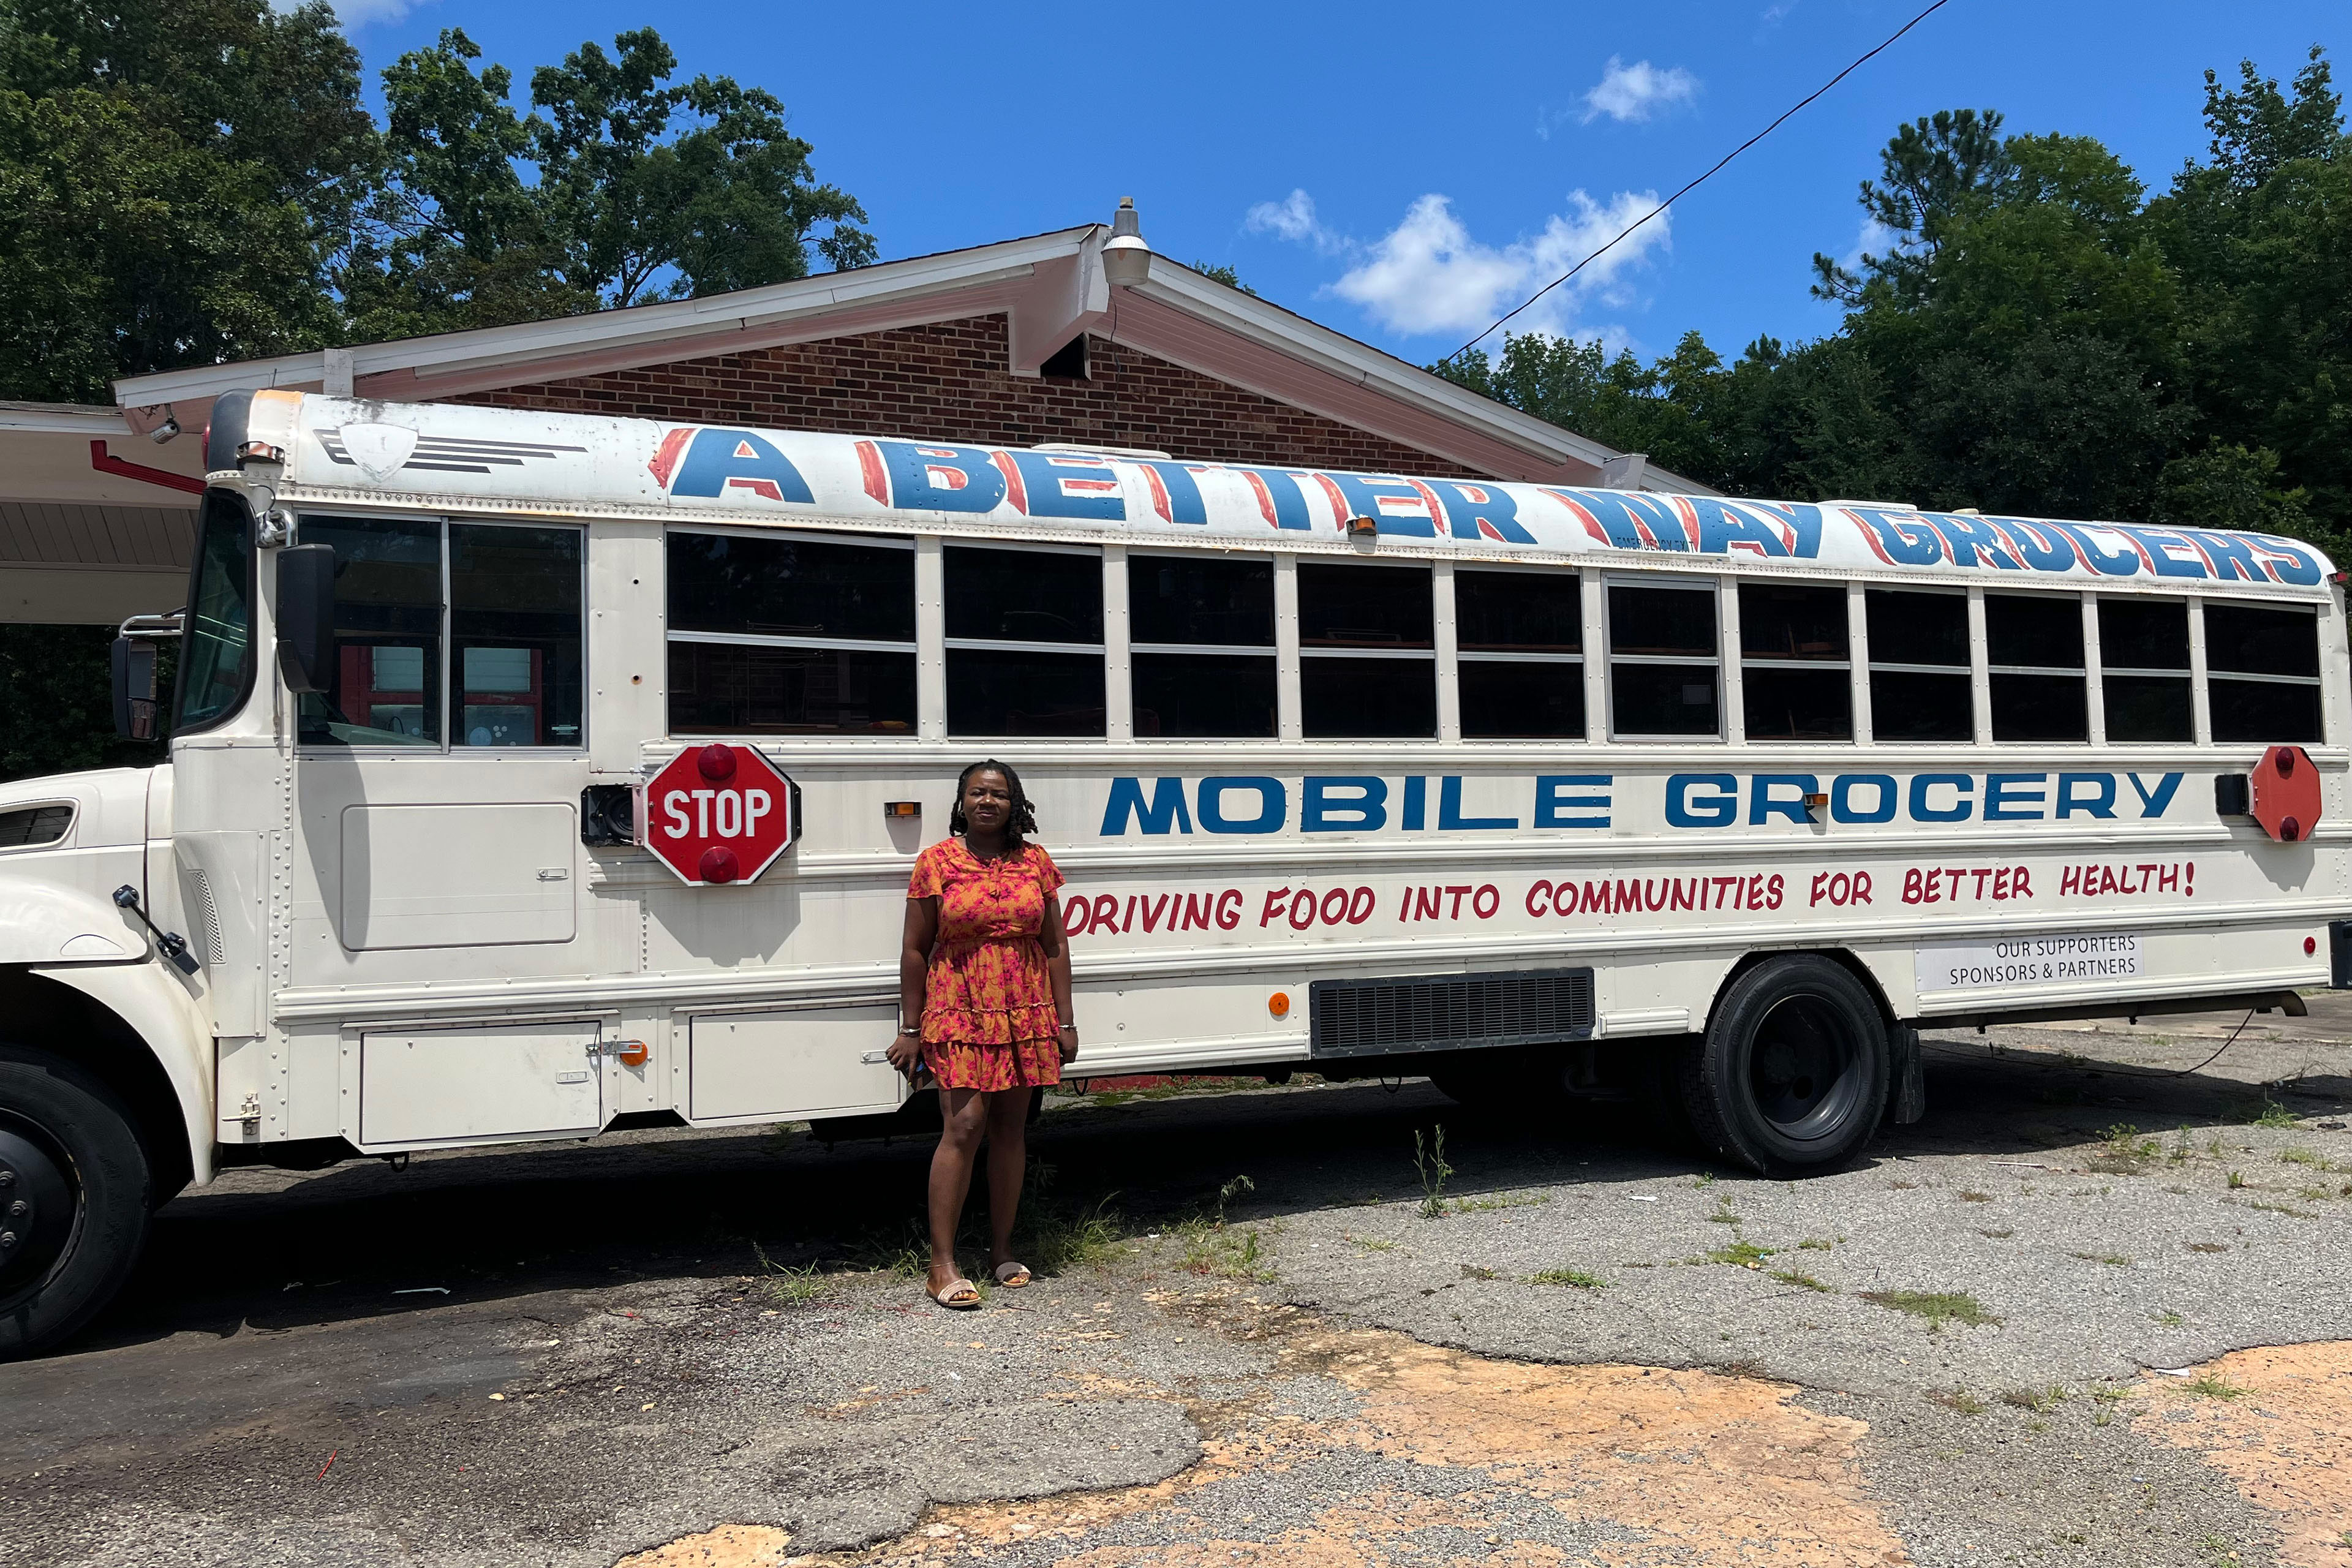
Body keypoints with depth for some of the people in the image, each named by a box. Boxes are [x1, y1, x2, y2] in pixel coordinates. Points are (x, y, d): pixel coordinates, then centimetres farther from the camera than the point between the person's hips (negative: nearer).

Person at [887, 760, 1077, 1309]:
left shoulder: (1035, 862, 7)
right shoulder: (937, 862, -1)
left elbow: (1055, 946, 10)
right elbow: (914, 950, 0)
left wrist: (1064, 1021, 6)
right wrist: (910, 1029, -2)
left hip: (1025, 1013, 3)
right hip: (959, 1014, -3)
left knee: (1010, 1128, 8)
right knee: (963, 1127, -11)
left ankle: (1002, 1249, 21)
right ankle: (941, 1264, -5)